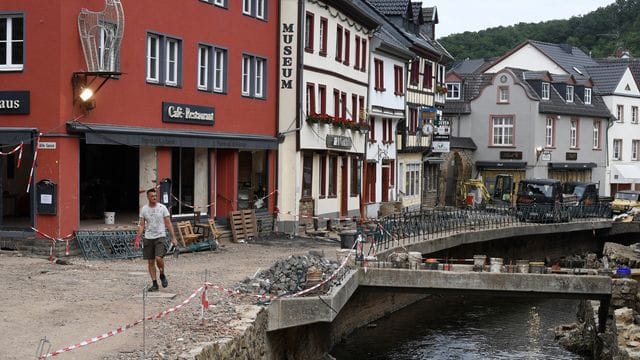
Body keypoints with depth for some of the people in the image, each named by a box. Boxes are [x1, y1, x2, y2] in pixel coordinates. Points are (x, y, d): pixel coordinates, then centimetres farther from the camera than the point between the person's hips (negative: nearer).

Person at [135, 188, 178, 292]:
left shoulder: (162, 208, -2)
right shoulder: (144, 209, 5)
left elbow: (168, 223, -1)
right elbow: (141, 225, 7)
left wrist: (173, 237, -6)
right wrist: (137, 239, -1)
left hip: (160, 237, -3)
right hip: (148, 238, 3)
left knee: (158, 258, -19)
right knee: (151, 262, 4)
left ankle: (162, 275, 9)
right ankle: (154, 284, 12)